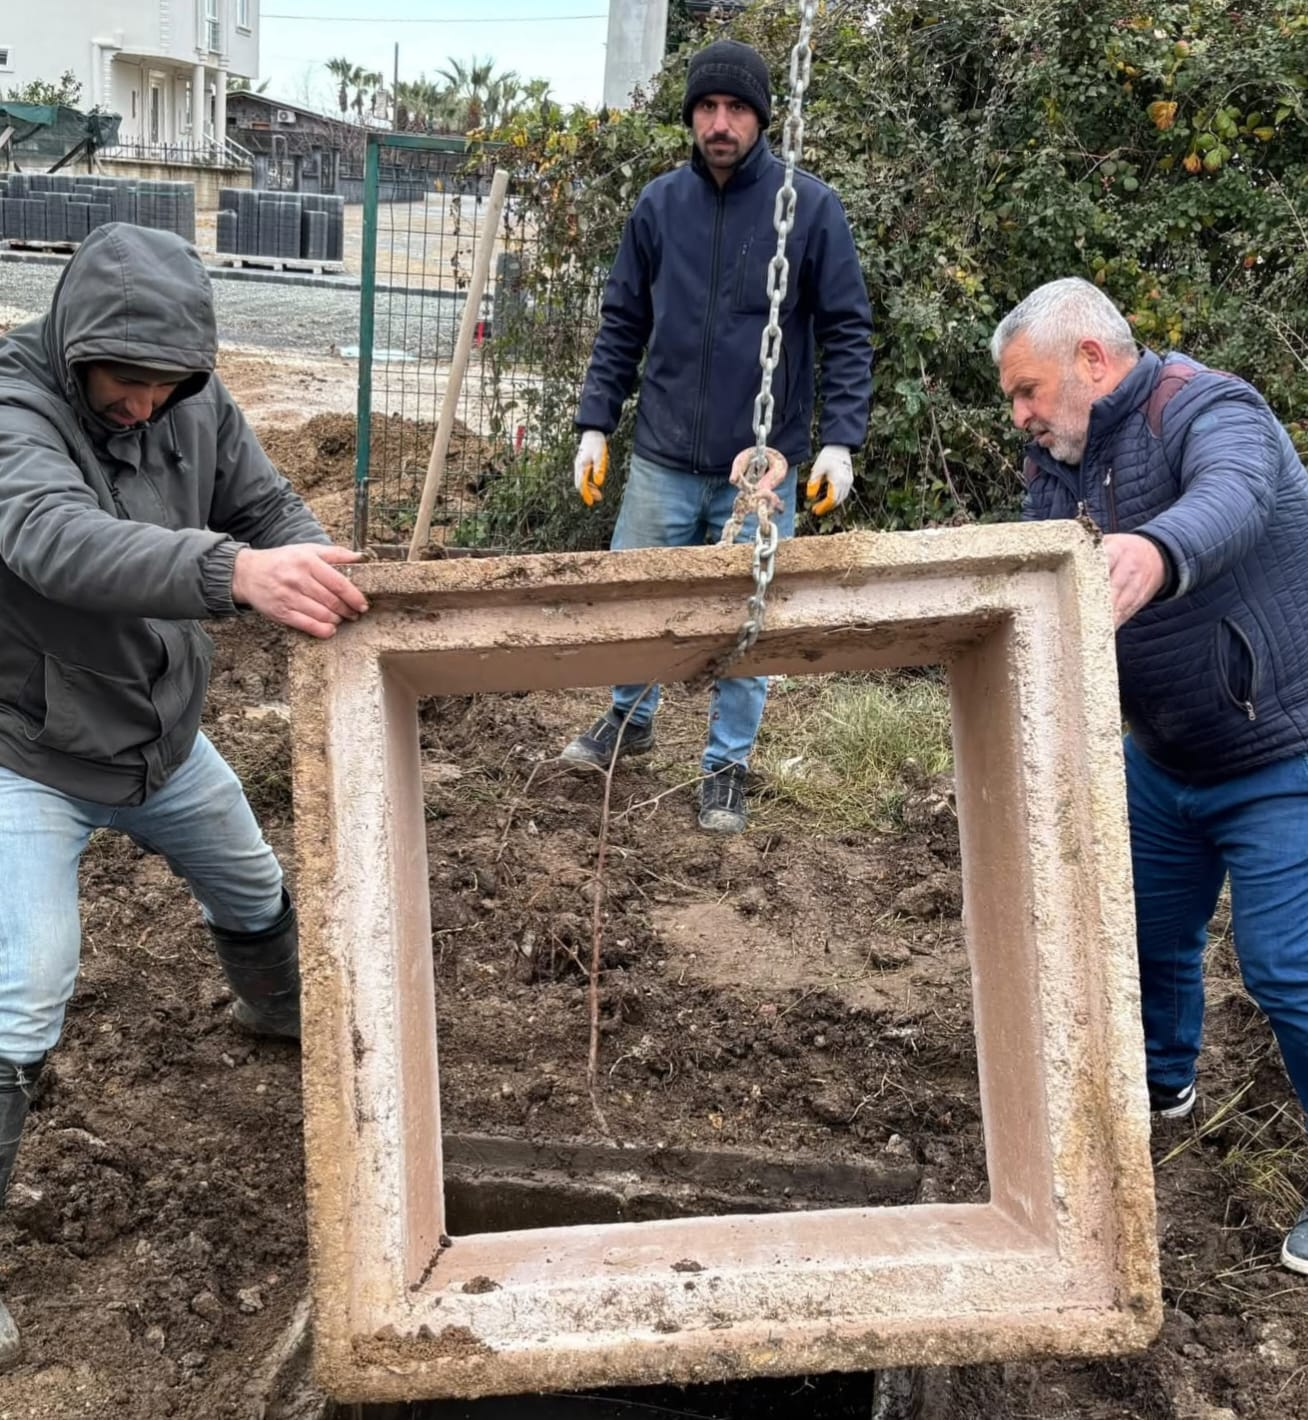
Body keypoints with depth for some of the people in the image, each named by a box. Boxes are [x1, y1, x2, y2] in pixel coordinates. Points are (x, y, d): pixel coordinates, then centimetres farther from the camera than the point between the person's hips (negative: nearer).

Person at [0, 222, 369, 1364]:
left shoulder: (198, 404, -10)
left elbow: (273, 510, -2)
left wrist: (321, 586, -26)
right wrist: (235, 570, -64)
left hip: (166, 738, 7)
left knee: (255, 894, 28)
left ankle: (279, 1009, 62)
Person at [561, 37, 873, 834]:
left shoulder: (811, 207, -5)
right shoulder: (659, 205, 3)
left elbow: (847, 332, -3)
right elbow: (623, 325, 9)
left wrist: (840, 441, -12)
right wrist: (596, 425, 3)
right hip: (663, 459, 2)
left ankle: (727, 767, 24)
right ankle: (631, 719, 38)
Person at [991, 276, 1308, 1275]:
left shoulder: (1208, 409, -23)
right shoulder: (1062, 463, 3)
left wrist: (1158, 553, -67)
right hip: (1165, 758, 8)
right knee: (1146, 928, 19)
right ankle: (1161, 1081, 45)